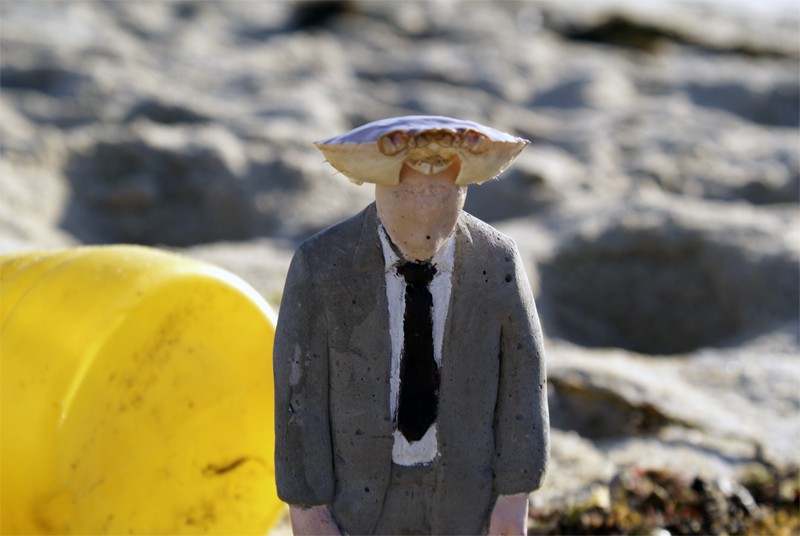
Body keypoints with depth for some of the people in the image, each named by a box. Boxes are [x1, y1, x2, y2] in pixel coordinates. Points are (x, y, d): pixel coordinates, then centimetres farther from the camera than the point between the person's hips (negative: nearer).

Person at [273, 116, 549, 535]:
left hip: (459, 489, 2)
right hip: (358, 485, -1)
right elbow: (299, 387, -14)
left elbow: (521, 378, -6)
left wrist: (516, 493, -6)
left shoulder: (497, 261, -15)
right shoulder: (322, 264, -21)